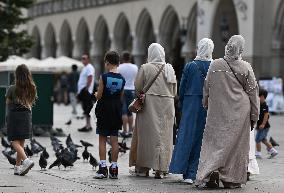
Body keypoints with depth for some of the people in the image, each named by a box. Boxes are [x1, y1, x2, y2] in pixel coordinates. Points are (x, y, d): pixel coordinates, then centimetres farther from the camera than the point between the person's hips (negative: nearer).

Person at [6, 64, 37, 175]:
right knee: (21, 143, 11)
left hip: (14, 116, -5)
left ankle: (26, 160, -23)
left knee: (15, 142, -2)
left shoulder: (12, 89, -13)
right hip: (27, 116, 5)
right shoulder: (32, 89, -1)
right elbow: (31, 103, 9)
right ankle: (17, 167, 14)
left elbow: (8, 103, 0)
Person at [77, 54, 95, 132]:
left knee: (87, 110, -10)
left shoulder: (89, 68, -11)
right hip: (83, 92, 10)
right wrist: (79, 91, 20)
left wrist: (86, 89, -24)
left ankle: (88, 126, -10)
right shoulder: (85, 68, 20)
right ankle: (87, 126, 15)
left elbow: (89, 80, -20)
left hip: (86, 92, -10)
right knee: (86, 110, 12)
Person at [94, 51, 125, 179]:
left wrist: (96, 94, 11)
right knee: (114, 140, 6)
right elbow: (121, 97, 5)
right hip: (116, 111, 4)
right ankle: (114, 168, 7)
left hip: (104, 110, -4)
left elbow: (99, 96, -10)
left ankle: (103, 168, -3)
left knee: (102, 139, 3)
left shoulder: (104, 77, -12)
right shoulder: (122, 79, 1)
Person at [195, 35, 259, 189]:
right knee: (236, 143, 6)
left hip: (217, 111, 1)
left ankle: (209, 175, -10)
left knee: (214, 141, 6)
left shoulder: (214, 65, -3)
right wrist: (254, 116, 7)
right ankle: (231, 179, 8)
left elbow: (207, 88, 7)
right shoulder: (245, 68, -5)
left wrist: (206, 104, 23)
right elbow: (252, 92, 0)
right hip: (239, 112, -1)